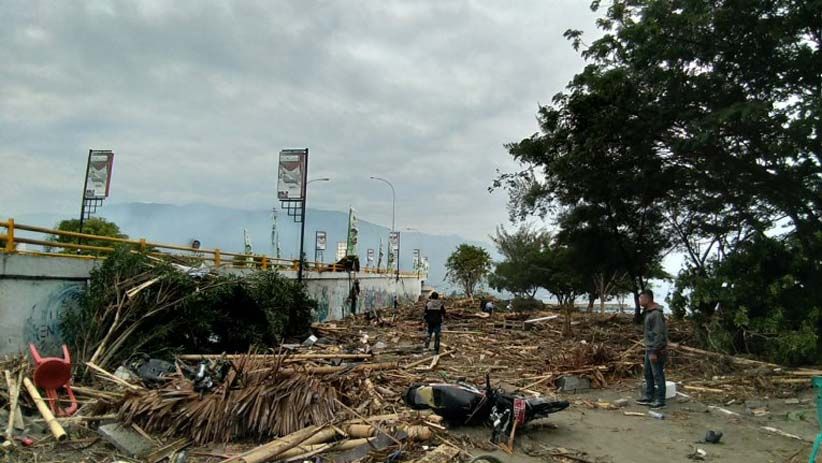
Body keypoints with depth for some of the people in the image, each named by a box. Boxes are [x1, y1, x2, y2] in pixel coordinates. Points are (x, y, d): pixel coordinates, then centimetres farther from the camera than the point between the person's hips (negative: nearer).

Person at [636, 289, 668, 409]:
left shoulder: (656, 314, -21)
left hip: (656, 350, -10)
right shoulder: (649, 312, 10)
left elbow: (659, 334, -23)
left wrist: (654, 352, -22)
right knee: (648, 374, 16)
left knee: (658, 375, 0)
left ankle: (660, 400, 9)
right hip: (649, 349, 10)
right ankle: (648, 397, 25)